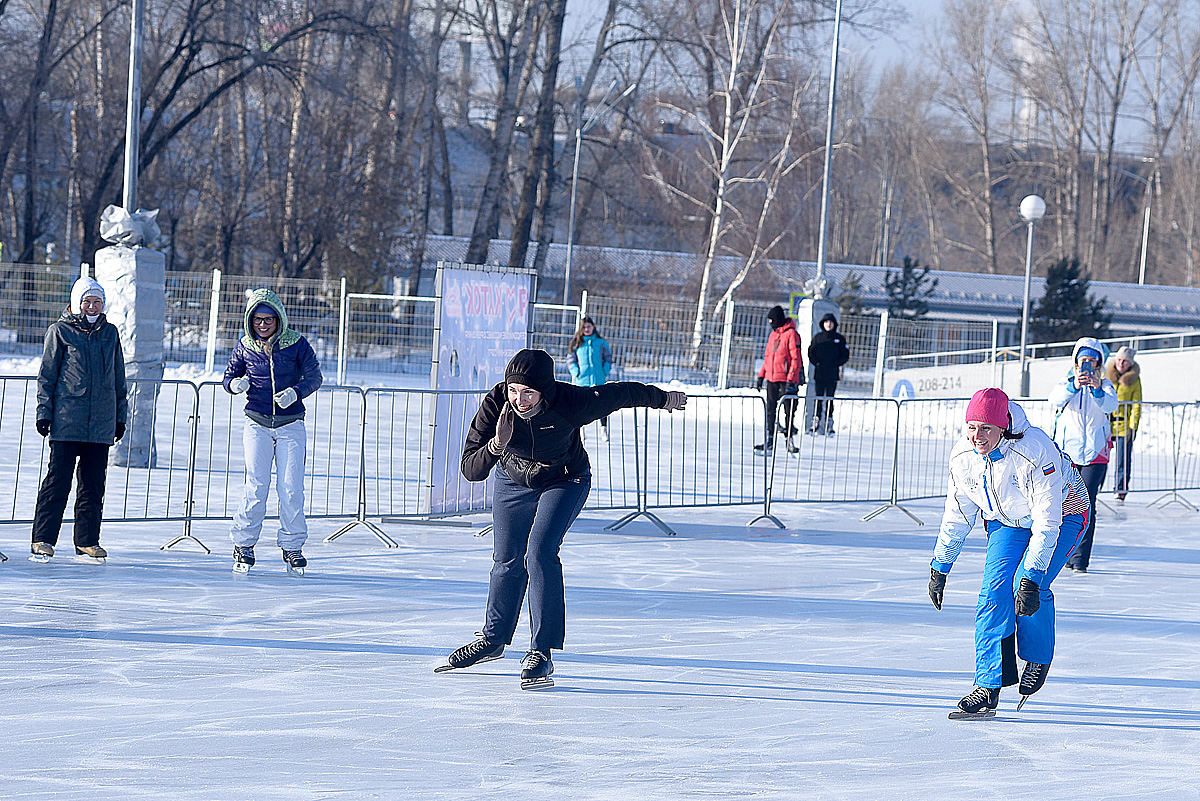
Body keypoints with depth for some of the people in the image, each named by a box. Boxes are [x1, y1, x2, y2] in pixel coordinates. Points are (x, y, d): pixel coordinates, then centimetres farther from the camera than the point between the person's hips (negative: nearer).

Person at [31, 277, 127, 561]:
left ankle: (87, 541, 13)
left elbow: (118, 378, 19)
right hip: (66, 420, -4)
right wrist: (44, 411, -4)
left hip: (101, 423, 4)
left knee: (93, 483, 6)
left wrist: (120, 416, 18)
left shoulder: (110, 333, 13)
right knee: (58, 479, -6)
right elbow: (46, 375, 2)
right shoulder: (60, 332, 1)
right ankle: (43, 539, -2)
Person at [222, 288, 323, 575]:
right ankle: (243, 543, 4)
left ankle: (292, 546, 9)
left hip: (291, 426, 0)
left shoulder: (296, 344, -3)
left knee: (291, 488, -5)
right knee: (256, 486, -9)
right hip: (257, 424, 0)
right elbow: (229, 376, 11)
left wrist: (295, 392, -22)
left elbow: (314, 376, -3)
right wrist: (234, 384, -13)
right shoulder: (245, 347, 2)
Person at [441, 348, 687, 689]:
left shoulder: (572, 403, -35)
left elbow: (622, 393, -17)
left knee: (540, 554, -22)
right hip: (514, 481, 3)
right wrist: (495, 446, -48)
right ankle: (493, 640, 38)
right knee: (507, 561, 14)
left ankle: (541, 653, -18)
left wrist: (663, 399, 0)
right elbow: (470, 469, -27)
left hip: (564, 481, -3)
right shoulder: (495, 405, -29)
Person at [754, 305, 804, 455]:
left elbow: (795, 359, -13)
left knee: (789, 410, 0)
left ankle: (789, 437, 8)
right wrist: (761, 375, 15)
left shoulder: (791, 334, -9)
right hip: (772, 379, 7)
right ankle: (769, 441, 10)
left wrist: (790, 380, -18)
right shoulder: (773, 335, 15)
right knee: (770, 410, 7)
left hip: (786, 379, -7)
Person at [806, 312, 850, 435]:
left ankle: (828, 423, 1)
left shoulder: (839, 338, 5)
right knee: (819, 398, 1)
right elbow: (811, 352, 10)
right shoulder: (818, 337, 9)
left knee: (830, 399, -1)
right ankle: (816, 421, 4)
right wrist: (816, 363, -6)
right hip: (819, 373, 1)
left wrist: (835, 364, -8)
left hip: (832, 374, -1)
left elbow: (845, 355, 5)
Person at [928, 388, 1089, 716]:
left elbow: (1048, 520, -35)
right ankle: (988, 687, -10)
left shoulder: (1036, 452, -36)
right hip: (1007, 521, 5)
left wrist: (1032, 578, -38)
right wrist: (939, 567, -2)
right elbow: (957, 514, -3)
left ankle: (1038, 659, 5)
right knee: (995, 589, -13)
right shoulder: (963, 455, -18)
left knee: (1026, 587, -23)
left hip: (1062, 513, -5)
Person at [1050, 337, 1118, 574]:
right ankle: (1066, 554, 19)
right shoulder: (1066, 384, 8)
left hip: (1095, 454, -1)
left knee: (1086, 505, -10)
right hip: (1066, 451, 1)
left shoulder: (1105, 385, 7)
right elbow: (1056, 399, -16)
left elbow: (1111, 405, -15)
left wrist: (1098, 390, -37)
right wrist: (1073, 387, -36)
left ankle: (1080, 560, -9)